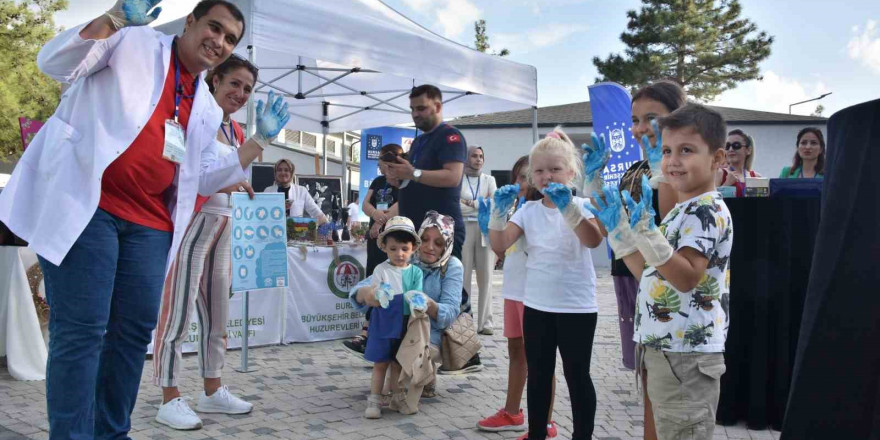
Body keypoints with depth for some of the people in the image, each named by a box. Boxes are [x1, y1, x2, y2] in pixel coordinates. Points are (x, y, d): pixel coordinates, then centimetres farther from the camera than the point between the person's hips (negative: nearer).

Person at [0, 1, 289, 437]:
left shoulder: (209, 108, 20)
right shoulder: (134, 42, 4)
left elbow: (206, 178, 20)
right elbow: (55, 62, -6)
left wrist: (261, 138, 16)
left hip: (149, 224, 7)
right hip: (86, 204, -6)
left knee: (134, 329, 7)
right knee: (81, 330, -7)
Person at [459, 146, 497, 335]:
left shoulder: (489, 180, 16)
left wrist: (470, 203, -6)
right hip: (463, 229, -2)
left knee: (486, 276, -1)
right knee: (463, 276, -3)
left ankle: (485, 322, 2)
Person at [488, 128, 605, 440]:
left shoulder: (580, 205, -7)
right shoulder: (529, 211, 3)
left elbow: (593, 240, -26)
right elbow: (499, 245, -5)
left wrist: (568, 208, -40)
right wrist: (499, 211, -21)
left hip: (577, 307, -4)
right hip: (536, 306, 4)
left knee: (577, 377, 7)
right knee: (538, 376, 14)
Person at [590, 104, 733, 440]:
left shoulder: (707, 210, -14)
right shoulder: (680, 211, 16)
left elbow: (687, 278, -25)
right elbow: (647, 273, 18)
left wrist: (646, 230, -31)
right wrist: (618, 227, 14)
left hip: (684, 352, -10)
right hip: (660, 347, 10)